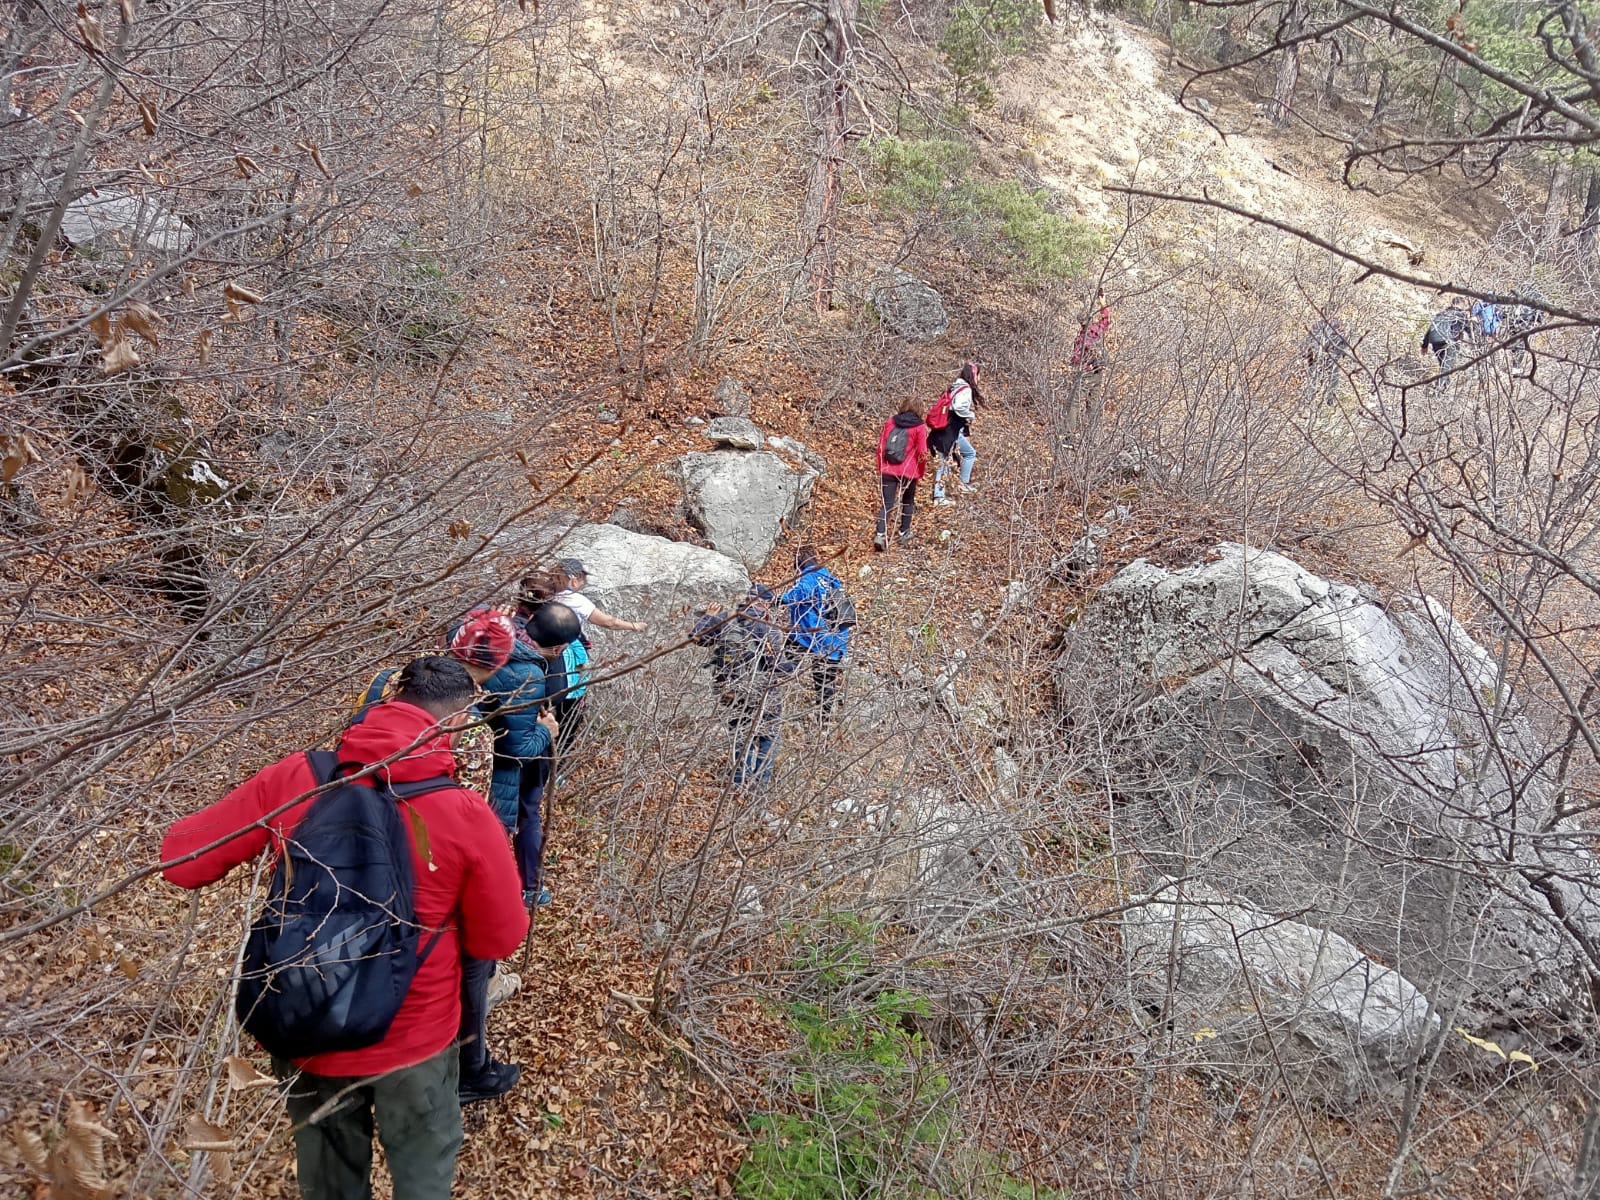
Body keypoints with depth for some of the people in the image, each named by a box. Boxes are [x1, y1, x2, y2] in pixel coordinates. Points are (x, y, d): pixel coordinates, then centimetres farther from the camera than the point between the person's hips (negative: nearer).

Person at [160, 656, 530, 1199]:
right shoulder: (467, 815, -21)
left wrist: (261, 837, 10)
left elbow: (179, 860, -6)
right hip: (414, 1039, -2)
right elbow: (500, 939, -9)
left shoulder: (292, 779, -15)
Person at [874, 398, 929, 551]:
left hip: (888, 470, 2)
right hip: (909, 472, -2)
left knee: (887, 503, 1)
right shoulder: (919, 428, -4)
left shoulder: (889, 422, 6)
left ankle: (880, 534, -16)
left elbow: (881, 447, 7)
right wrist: (921, 472, 9)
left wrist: (880, 470, 15)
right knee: (908, 502, 20)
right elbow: (922, 453, -6)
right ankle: (904, 533, 26)